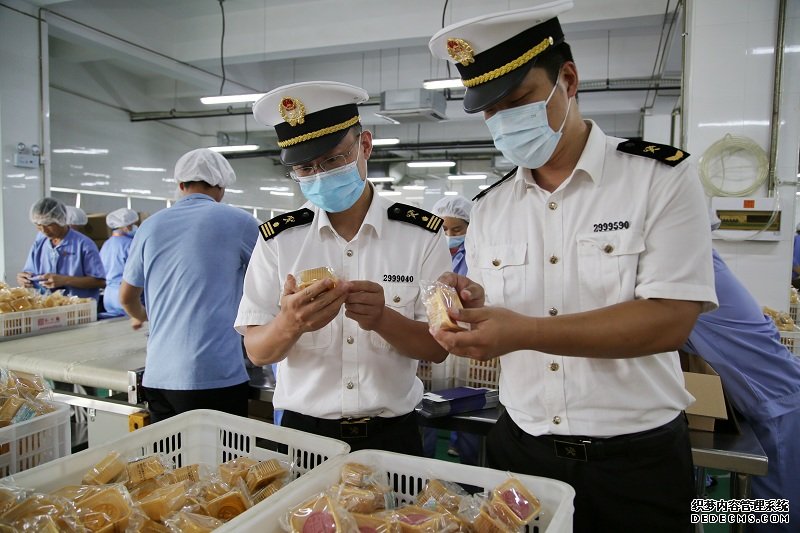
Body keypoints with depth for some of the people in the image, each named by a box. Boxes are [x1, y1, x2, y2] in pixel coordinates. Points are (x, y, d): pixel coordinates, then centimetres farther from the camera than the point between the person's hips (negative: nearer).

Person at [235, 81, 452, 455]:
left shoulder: (422, 234, -7)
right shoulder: (277, 238, -4)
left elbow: (439, 347, -8)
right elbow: (256, 351, -5)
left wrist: (383, 319, -27)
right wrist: (291, 324, -27)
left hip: (391, 436, 0)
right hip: (302, 430, 1)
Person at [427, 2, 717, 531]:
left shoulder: (663, 177, -9)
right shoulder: (489, 208, 3)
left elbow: (671, 320, -19)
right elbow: (491, 340, 5)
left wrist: (526, 332, -28)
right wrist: (473, 310, -18)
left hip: (636, 459, -3)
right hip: (520, 448, 4)